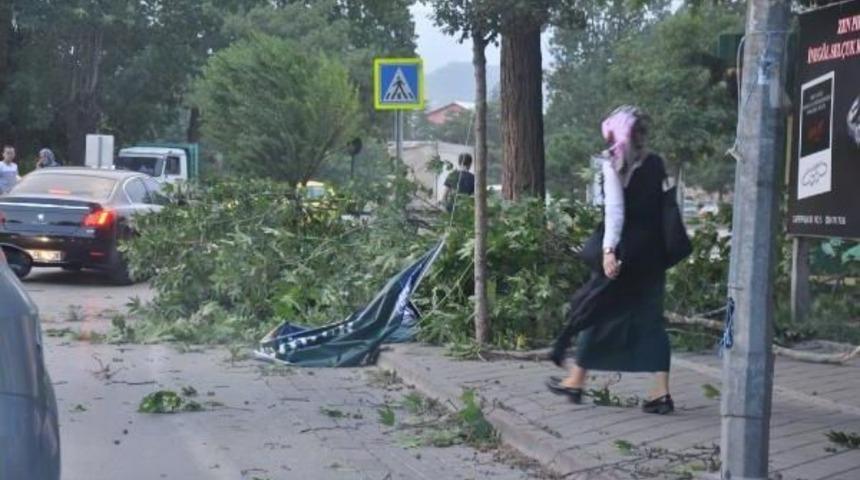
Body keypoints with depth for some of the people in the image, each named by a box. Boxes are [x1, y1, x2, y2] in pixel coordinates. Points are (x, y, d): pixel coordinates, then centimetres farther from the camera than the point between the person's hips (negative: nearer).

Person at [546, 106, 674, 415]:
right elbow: (662, 207, 8)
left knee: (597, 309, 8)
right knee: (650, 317, 8)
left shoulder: (614, 164, -7)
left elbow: (615, 210, -15)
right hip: (653, 250, 5)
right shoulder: (655, 164, 8)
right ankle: (661, 392, 1)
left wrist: (609, 250, -19)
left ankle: (576, 381, 18)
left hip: (625, 249, -5)